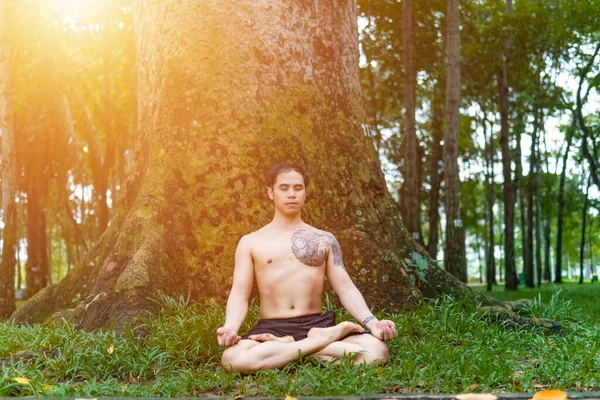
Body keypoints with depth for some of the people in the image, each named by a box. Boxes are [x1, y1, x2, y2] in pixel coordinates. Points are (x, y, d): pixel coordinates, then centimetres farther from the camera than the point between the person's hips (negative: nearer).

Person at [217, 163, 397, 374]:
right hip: (271, 328, -1)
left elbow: (346, 289, 9)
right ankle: (323, 341, -22)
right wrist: (230, 328, -20)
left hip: (317, 324, 2)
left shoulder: (325, 240, 15)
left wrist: (371, 322, -10)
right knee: (233, 358, -37)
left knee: (376, 350, -28)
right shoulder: (250, 243, 10)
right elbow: (239, 294, 2)